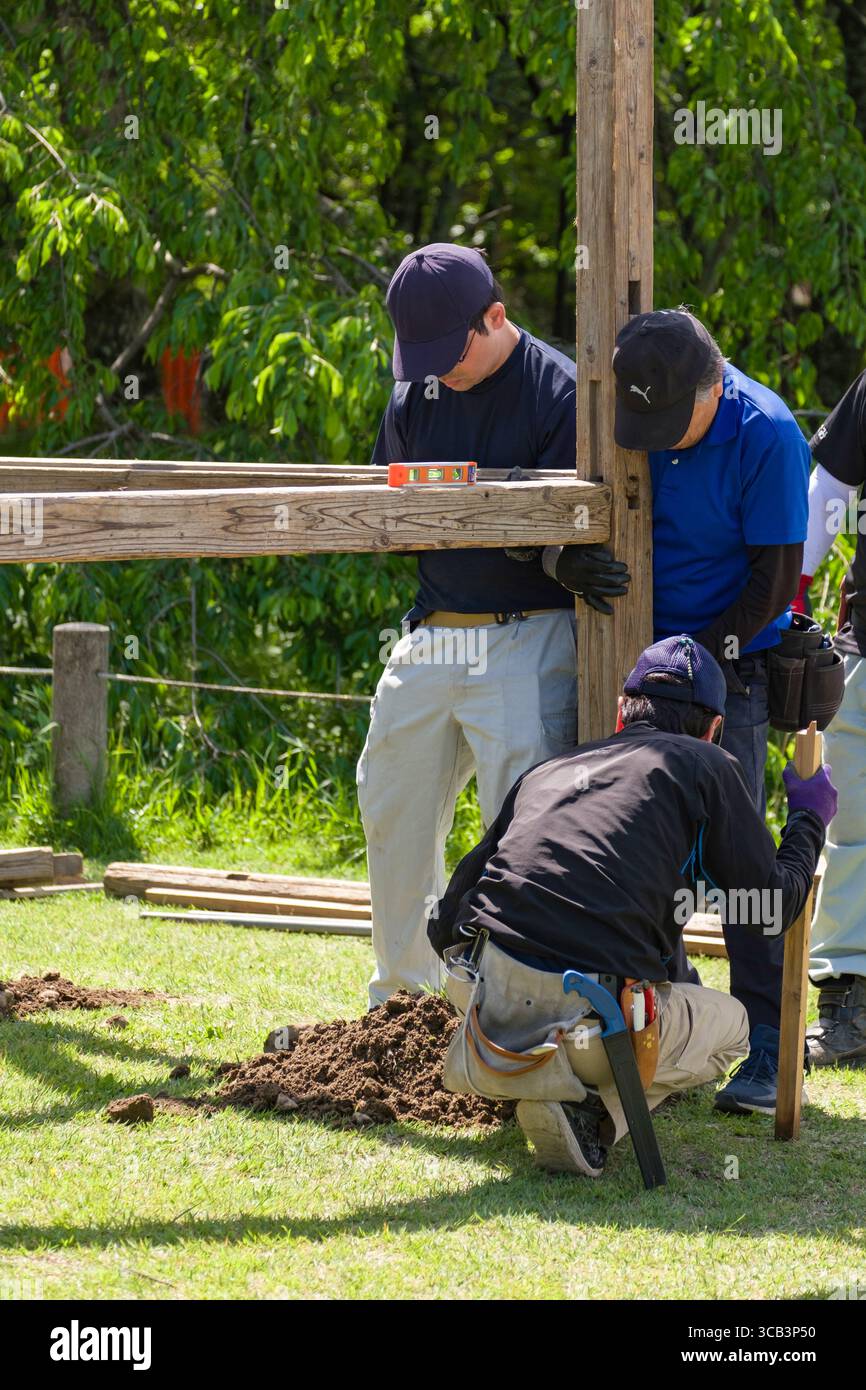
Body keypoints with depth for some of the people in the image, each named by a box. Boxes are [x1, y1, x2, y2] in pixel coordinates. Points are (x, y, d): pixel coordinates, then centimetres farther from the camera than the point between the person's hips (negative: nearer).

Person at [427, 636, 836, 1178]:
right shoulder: (706, 766, 12)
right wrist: (809, 817, 31)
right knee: (730, 1023, 26)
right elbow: (770, 910, 12)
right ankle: (596, 1109, 0)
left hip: (485, 997, 5)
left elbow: (444, 925, 24)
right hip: (598, 1020, -5)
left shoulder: (544, 772, 24)